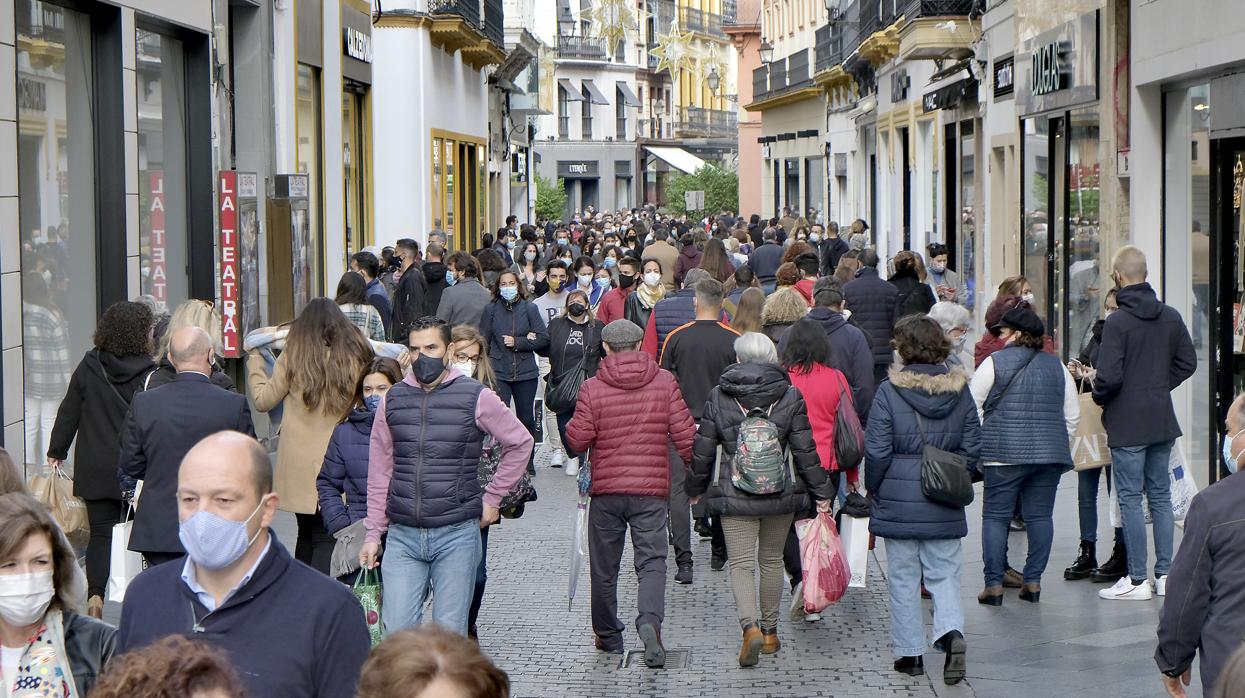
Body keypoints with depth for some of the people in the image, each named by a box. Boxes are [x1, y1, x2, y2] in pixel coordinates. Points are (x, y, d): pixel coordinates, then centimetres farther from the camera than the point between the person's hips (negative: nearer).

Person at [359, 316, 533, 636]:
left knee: (450, 633, 2)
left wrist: (492, 497, 6)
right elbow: (379, 472, 12)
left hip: (457, 535, -2)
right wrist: (373, 533, 10)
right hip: (402, 535, 2)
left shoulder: (476, 397, -2)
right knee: (397, 631, -5)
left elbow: (520, 442, 9)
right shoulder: (393, 400, 7)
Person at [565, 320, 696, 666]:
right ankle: (650, 621, -23)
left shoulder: (592, 388, -5)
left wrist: (571, 425, 16)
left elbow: (577, 440, -6)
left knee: (604, 566, 13)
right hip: (651, 487, 0)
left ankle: (608, 634, 23)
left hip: (606, 488, 0)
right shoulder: (664, 382, -1)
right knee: (652, 560, 2)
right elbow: (684, 433, -2)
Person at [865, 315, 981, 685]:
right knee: (944, 574, 10)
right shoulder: (960, 391, 1)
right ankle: (952, 631, -15)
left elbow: (876, 451, -9)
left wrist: (873, 491, 5)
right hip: (945, 507, 3)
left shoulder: (889, 392, -11)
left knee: (903, 578, 8)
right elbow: (972, 447, 4)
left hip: (898, 501, -3)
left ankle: (909, 652, 13)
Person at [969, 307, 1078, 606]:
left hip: (1005, 454, -4)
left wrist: (982, 443, 9)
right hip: (1050, 454, 4)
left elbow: (972, 408, 0)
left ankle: (994, 583, -2)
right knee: (1040, 516, 9)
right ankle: (1033, 581, 8)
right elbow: (1073, 415, 16)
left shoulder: (994, 363, -1)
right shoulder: (1057, 366, 12)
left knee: (995, 515, 2)